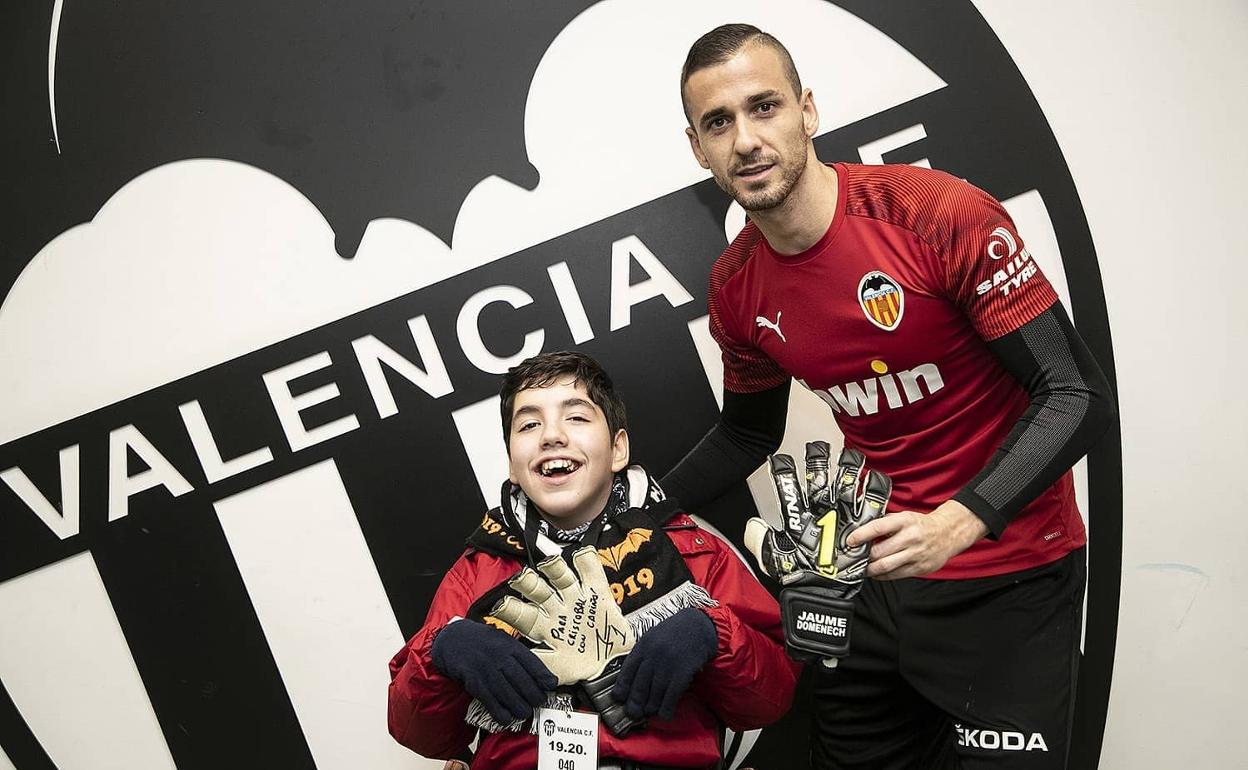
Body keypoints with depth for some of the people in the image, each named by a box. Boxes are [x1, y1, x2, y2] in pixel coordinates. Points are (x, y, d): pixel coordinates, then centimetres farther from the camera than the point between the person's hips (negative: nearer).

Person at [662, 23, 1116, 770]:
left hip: (1009, 574, -5)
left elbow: (1078, 395, -19)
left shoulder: (941, 215, -21)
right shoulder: (736, 288, -3)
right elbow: (748, 434, 15)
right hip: (875, 567, 5)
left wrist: (955, 525, -32)